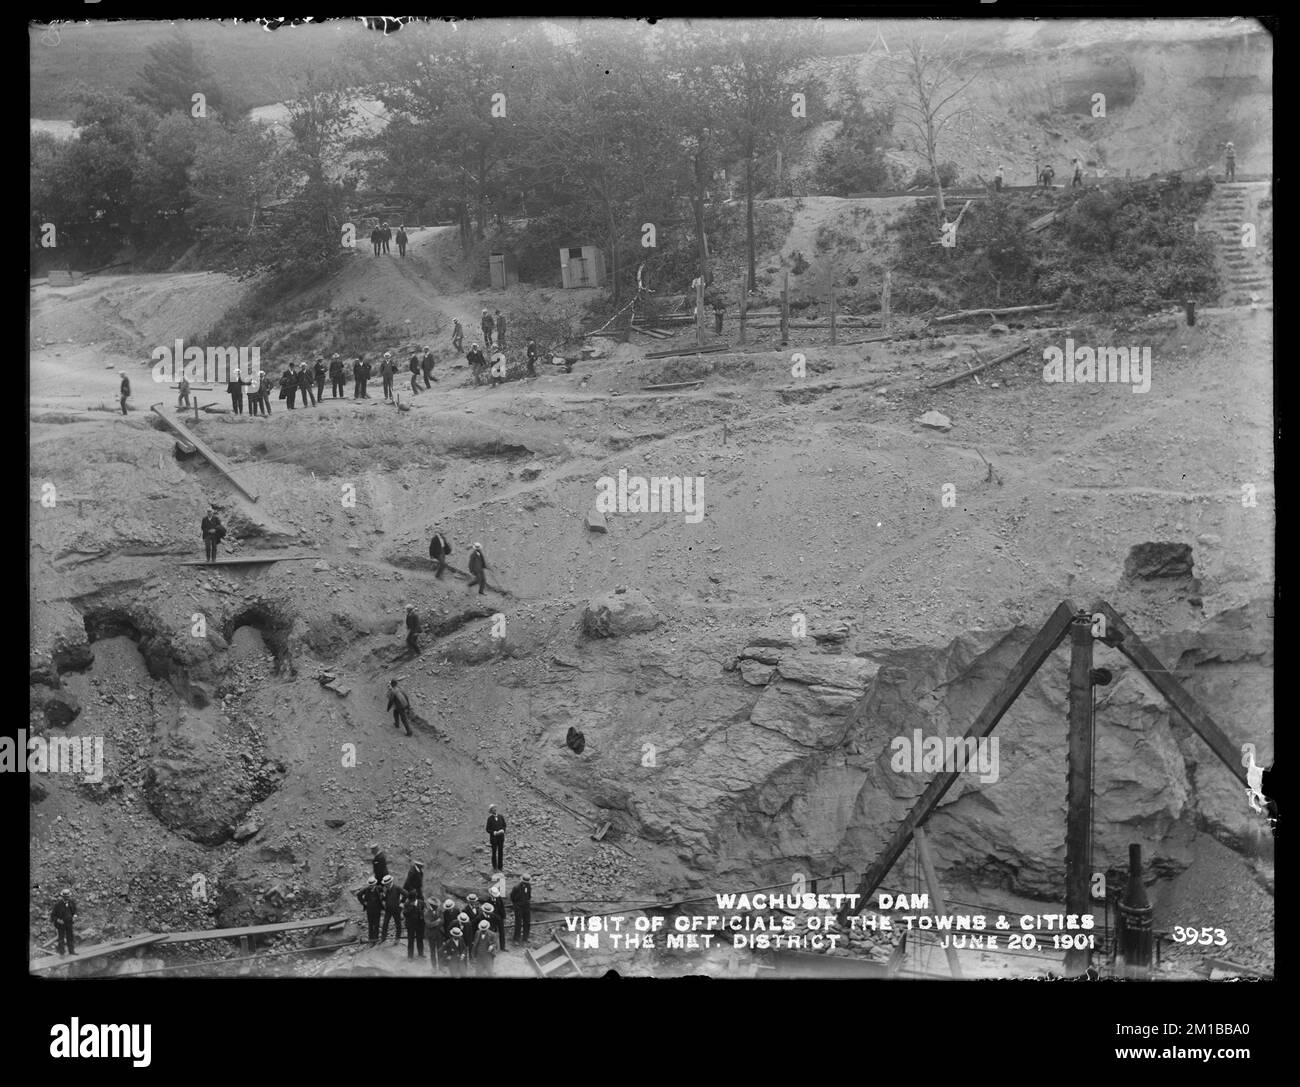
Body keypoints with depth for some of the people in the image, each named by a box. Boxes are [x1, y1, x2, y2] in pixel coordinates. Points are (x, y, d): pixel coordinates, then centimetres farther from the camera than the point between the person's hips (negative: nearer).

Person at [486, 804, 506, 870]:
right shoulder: (490, 819, -9)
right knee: (494, 852, 6)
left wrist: (502, 830, -10)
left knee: (501, 852, 7)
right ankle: (495, 867, 16)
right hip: (493, 838, -3)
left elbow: (504, 825, 10)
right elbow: (488, 829, -7)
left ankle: (500, 867, 17)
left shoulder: (501, 817, 0)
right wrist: (494, 833, -20)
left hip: (501, 837, 3)